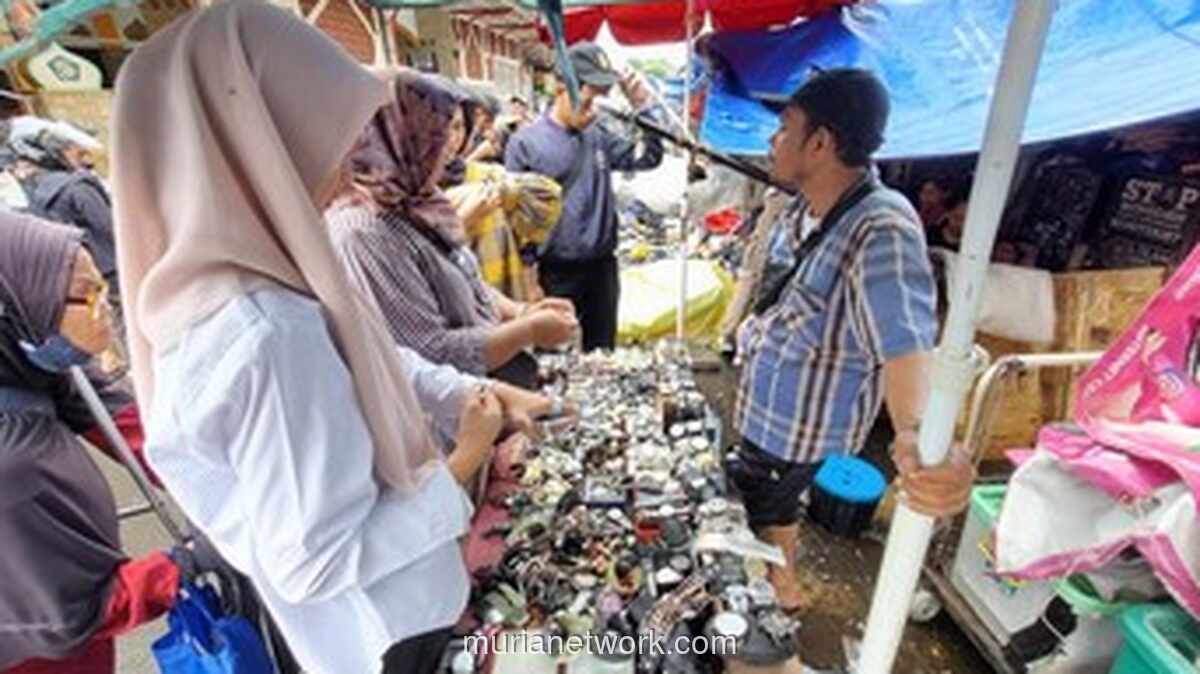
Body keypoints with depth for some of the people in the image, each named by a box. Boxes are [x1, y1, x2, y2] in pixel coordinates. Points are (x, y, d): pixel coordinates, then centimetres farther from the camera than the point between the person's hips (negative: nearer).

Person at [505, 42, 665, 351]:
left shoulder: (599, 136, 6)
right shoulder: (525, 142, -8)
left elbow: (649, 158, 8)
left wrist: (642, 107, -4)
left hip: (602, 266, 5)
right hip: (556, 273, -4)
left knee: (602, 353, 18)